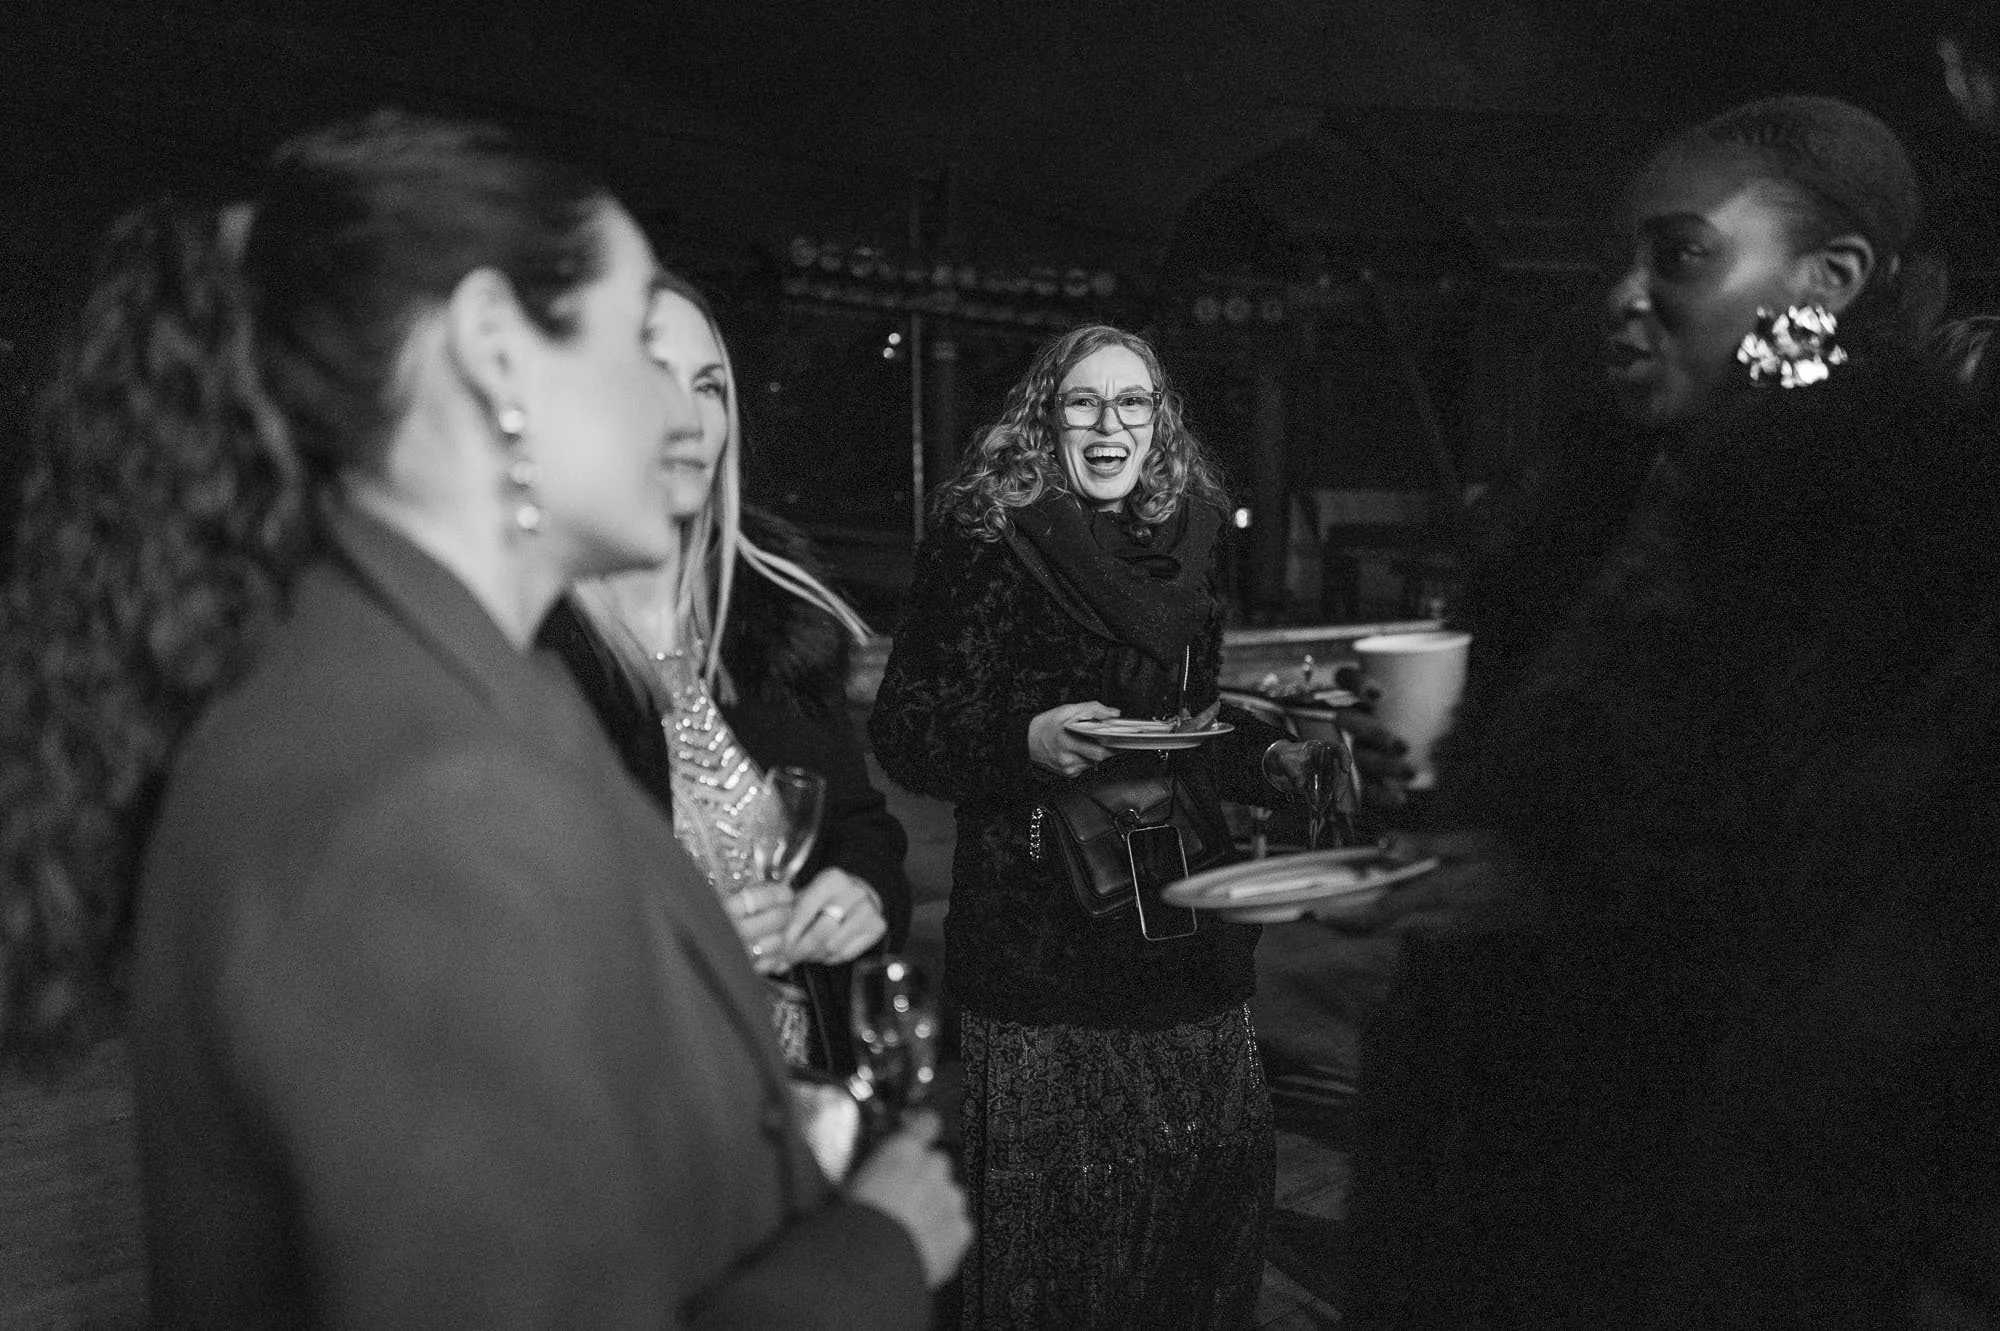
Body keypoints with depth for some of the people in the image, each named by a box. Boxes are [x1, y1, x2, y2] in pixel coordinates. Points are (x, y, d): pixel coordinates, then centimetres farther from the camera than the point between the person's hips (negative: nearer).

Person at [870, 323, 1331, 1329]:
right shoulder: (986, 544, -5)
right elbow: (903, 731, -6)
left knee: (1212, 1205, 9)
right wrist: (1026, 743, -22)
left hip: (1188, 938, 5)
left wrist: (1268, 758, 5)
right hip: (1040, 938, -5)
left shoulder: (1187, 547, 12)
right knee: (1055, 1221, 1)